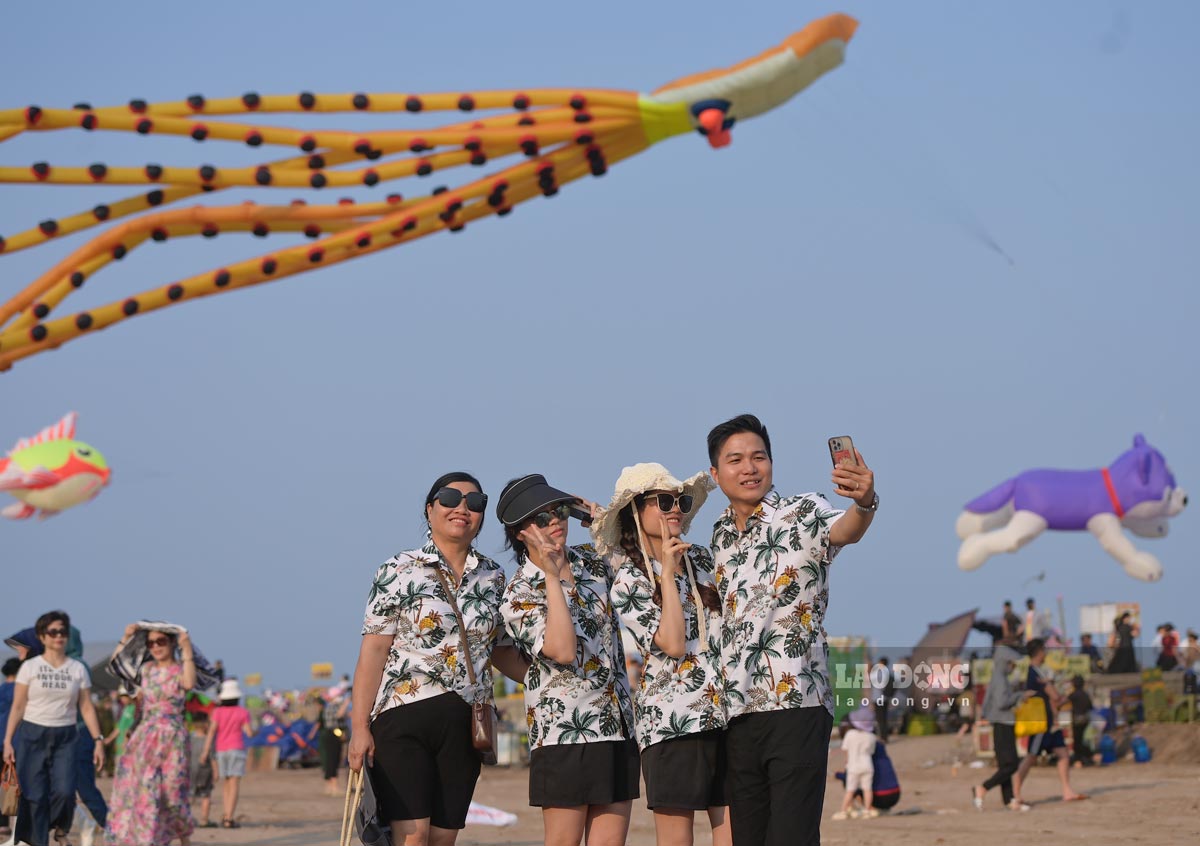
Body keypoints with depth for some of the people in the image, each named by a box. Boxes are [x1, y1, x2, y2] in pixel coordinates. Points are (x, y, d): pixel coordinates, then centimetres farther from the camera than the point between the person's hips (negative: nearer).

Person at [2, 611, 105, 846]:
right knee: (35, 796, -3)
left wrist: (98, 741, 0)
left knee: (64, 791, -13)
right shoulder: (30, 667, 1)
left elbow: (86, 707, 7)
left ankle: (60, 824, 19)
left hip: (64, 738, 1)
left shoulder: (78, 669, 6)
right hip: (32, 736, -1)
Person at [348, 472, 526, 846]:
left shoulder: (493, 577, 12)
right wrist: (360, 727, -11)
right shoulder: (399, 571, -1)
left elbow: (502, 652, 19)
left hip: (464, 727, 5)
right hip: (404, 717, -4)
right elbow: (373, 651, -4)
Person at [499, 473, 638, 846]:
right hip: (564, 730, -6)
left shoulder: (592, 561, 11)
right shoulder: (519, 594, -7)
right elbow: (562, 651, -22)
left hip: (619, 726, 6)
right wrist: (553, 578, -19)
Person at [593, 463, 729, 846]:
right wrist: (667, 573, -12)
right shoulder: (629, 583, -1)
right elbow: (673, 644, -13)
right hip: (670, 720, -5)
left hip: (727, 714, 5)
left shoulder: (702, 559, 13)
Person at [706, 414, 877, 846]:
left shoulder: (800, 513, -4)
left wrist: (864, 503, -49)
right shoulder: (721, 536, 16)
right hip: (739, 713, 7)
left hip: (796, 706, -6)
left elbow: (841, 531, -29)